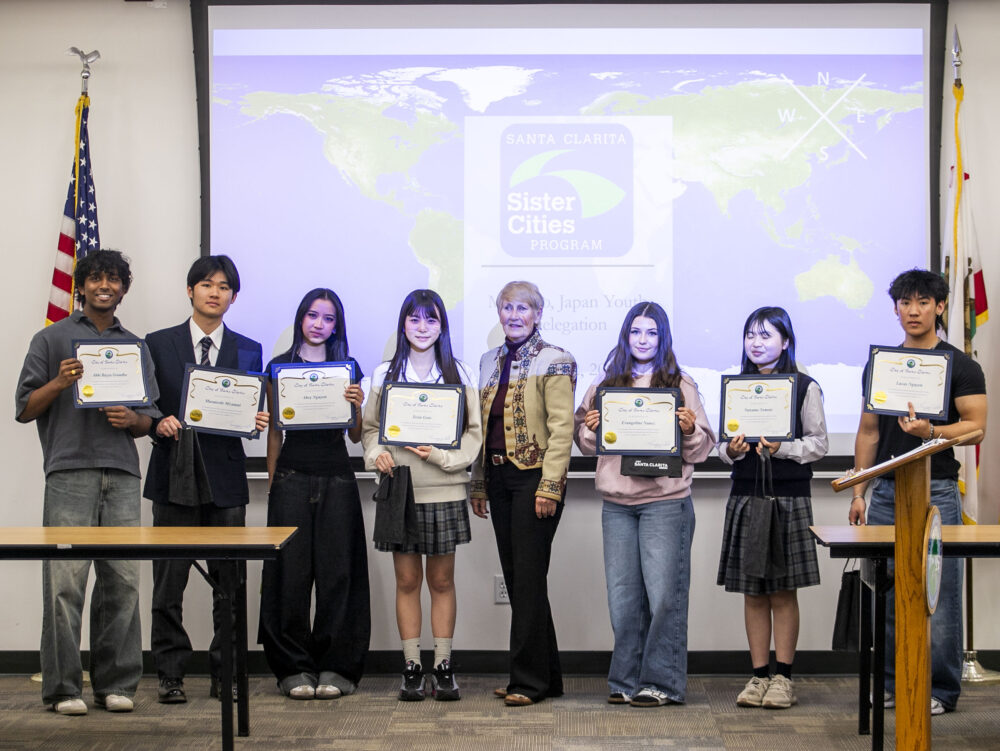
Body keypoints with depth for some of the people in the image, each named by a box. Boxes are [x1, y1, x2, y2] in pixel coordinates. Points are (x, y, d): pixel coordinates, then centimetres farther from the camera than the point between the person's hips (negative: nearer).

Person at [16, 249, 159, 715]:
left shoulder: (136, 347, 20)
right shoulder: (52, 339, 10)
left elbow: (150, 418, 20)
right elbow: (25, 410, 7)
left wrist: (131, 419, -2)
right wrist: (59, 383, -10)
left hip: (122, 474, 3)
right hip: (70, 472, -3)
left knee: (123, 580, 0)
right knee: (65, 580, -7)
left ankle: (116, 684, 8)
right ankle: (63, 687, -1)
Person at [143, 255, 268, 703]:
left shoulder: (248, 350, 12)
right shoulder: (158, 344, 7)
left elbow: (254, 411, 12)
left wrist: (257, 421, -9)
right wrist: (158, 423, -13)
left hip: (226, 477, 1)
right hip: (174, 475, -1)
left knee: (229, 583, 3)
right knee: (169, 584, 0)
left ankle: (225, 674, 12)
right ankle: (170, 674, 9)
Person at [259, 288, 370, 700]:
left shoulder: (348, 368, 10)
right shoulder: (279, 366, 8)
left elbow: (355, 435, 10)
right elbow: (275, 430, 10)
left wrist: (356, 406, -9)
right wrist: (272, 483, 6)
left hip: (336, 479, 1)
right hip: (293, 476, -1)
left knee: (337, 571, 0)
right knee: (292, 571, -2)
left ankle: (335, 668, 7)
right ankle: (295, 668, 6)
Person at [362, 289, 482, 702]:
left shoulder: (459, 374, 6)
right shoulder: (385, 374, 9)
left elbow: (474, 432, 3)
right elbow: (370, 427, 10)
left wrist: (442, 455, -13)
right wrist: (376, 453, -10)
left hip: (444, 491, 0)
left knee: (442, 580, 5)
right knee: (407, 580, 4)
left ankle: (443, 666, 12)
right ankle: (412, 667, 11)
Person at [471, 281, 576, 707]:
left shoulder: (553, 361, -5)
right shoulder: (490, 362, 15)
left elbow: (561, 429, -11)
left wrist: (549, 487, -18)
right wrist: (479, 484, 16)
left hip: (533, 477, -7)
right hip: (498, 477, 7)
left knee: (528, 578, -7)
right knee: (514, 577, 9)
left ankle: (529, 679, 0)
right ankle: (546, 675, 18)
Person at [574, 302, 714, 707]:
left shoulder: (680, 384, 3)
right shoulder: (607, 382, 13)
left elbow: (702, 447, 3)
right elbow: (588, 442, 18)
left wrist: (689, 428, -16)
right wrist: (591, 428, -3)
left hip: (665, 501, -4)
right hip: (616, 501, 4)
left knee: (663, 593, -4)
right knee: (623, 594, 7)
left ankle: (661, 682, 3)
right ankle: (626, 680, 15)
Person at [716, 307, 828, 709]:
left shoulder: (804, 387, 0)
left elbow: (819, 443, -2)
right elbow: (724, 444, 13)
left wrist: (782, 448, -17)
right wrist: (731, 450, -9)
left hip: (789, 497, -3)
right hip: (745, 496, 3)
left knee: (784, 590, 0)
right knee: (753, 592, 5)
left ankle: (783, 677, 7)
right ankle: (759, 675, 11)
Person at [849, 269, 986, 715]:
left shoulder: (960, 365, 2)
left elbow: (975, 426, -6)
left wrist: (931, 432, -24)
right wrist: (858, 492, 10)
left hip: (936, 490, -4)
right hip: (887, 490, 4)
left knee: (937, 594, -3)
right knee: (886, 592, 4)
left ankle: (940, 690, 6)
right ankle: (890, 683, 14)